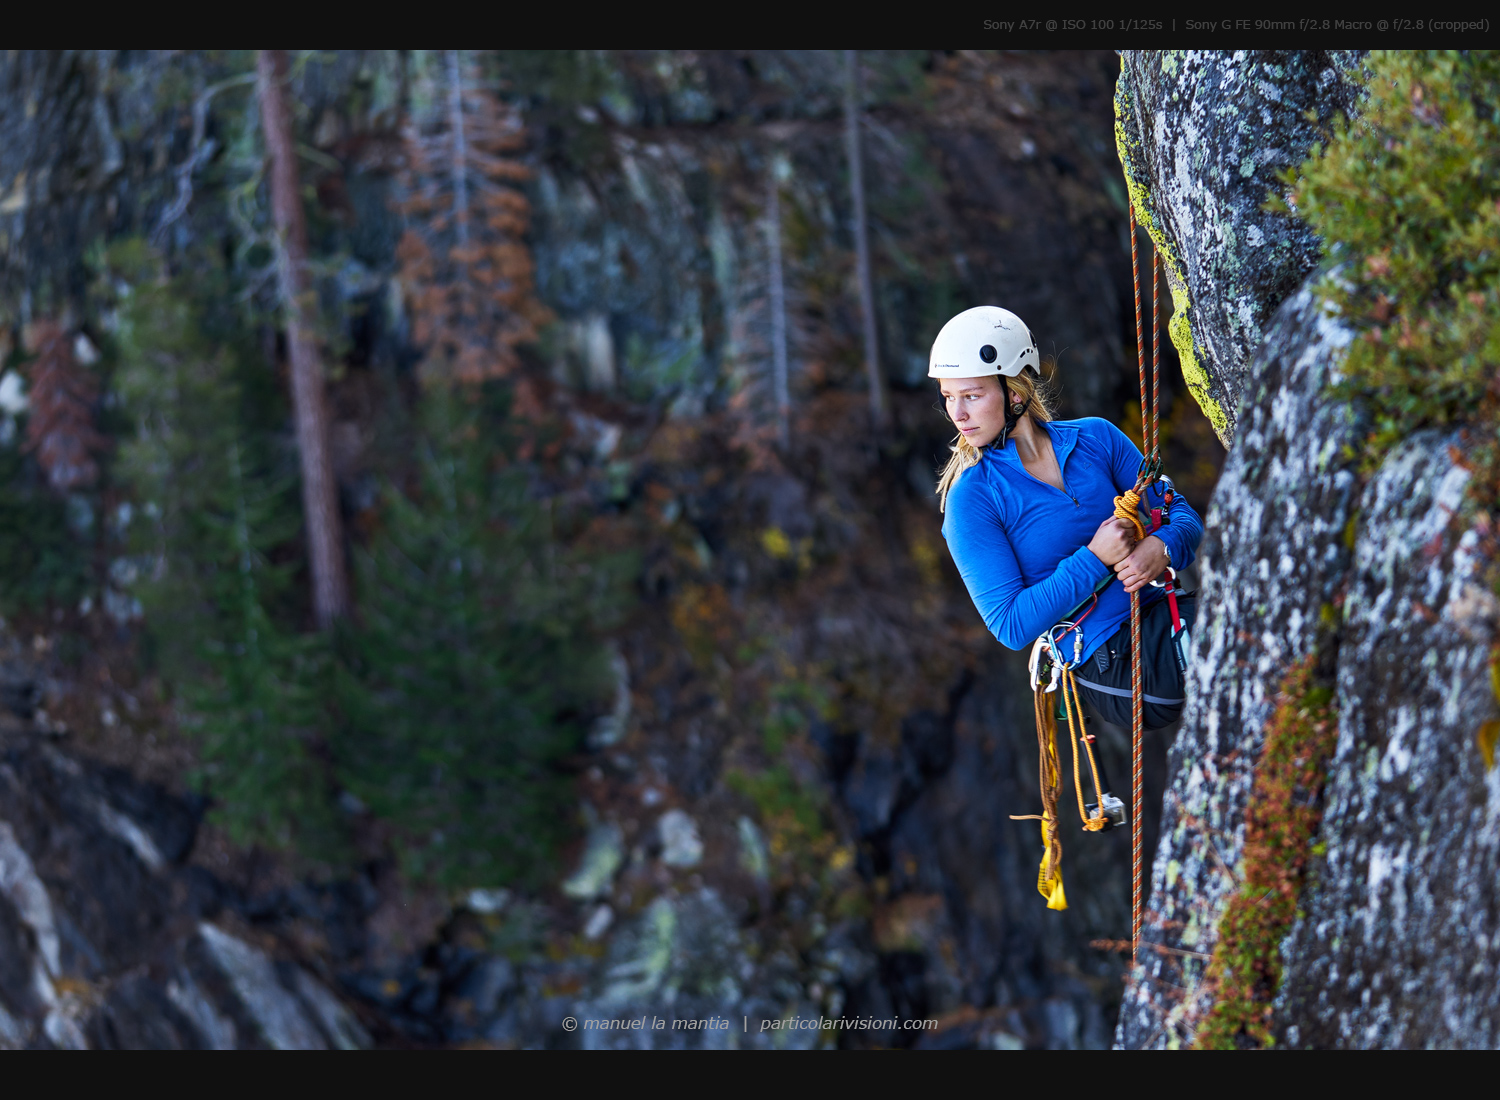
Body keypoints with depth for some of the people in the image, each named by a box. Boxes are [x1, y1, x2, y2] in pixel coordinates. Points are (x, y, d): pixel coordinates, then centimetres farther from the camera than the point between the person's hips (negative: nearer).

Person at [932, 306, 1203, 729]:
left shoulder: (1096, 437, 9)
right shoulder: (971, 499, -4)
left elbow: (1183, 516, 12)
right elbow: (1011, 626, -9)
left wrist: (1161, 548, -13)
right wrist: (1094, 559, -17)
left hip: (1168, 612, 5)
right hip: (1111, 664, -5)